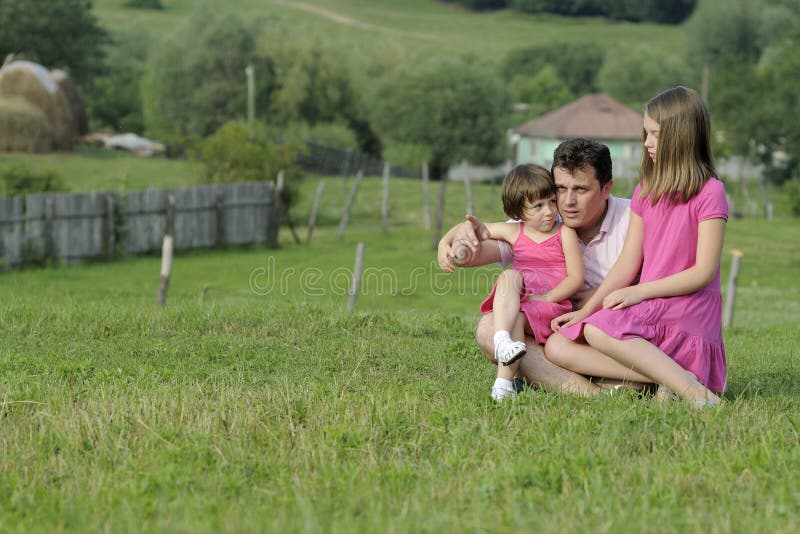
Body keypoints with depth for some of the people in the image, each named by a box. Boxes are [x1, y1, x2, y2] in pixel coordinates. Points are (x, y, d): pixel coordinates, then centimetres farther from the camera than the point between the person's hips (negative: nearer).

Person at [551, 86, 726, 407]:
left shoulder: (709, 192, -7)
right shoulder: (646, 190, 15)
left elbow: (704, 272, -12)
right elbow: (628, 263, 11)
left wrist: (640, 291, -17)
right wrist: (586, 309, 0)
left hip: (687, 312, -8)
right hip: (647, 308, 8)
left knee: (600, 330, -31)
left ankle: (688, 386, -29)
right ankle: (658, 373, -22)